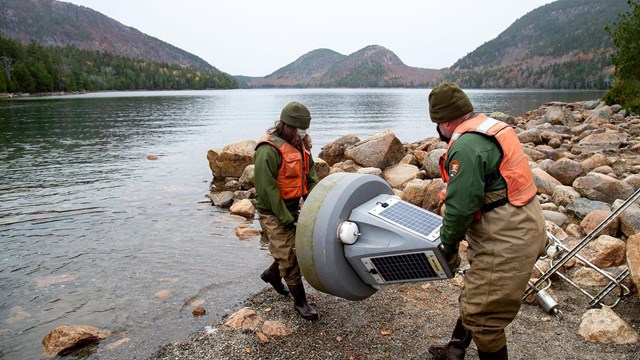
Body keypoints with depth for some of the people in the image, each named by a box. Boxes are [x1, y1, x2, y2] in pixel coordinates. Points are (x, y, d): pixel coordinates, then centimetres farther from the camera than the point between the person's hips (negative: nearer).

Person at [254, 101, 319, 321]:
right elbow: (267, 189, -24)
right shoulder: (268, 151, -23)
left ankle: (272, 274, 42)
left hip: (293, 208, 8)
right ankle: (300, 301, 15)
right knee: (289, 257, -1)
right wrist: (286, 218, -19)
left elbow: (311, 175, 10)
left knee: (300, 247, 17)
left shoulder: (300, 144, 5)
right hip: (274, 214, -8)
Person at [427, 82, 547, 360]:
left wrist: (448, 247, -6)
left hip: (507, 241, -11)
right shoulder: (493, 127, 11)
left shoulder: (465, 146, -21)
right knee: (476, 298, 25)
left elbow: (460, 207, -23)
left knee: (482, 316, 3)